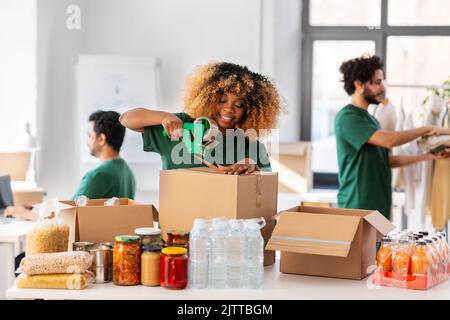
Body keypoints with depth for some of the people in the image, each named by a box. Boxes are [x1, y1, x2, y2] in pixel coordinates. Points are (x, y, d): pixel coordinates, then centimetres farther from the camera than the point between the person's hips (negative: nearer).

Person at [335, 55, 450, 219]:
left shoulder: (369, 119, 18)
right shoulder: (346, 117, -11)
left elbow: (386, 160, 17)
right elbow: (389, 140, -21)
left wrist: (426, 156, 9)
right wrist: (427, 129, -10)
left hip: (378, 206, 9)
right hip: (357, 207, -9)